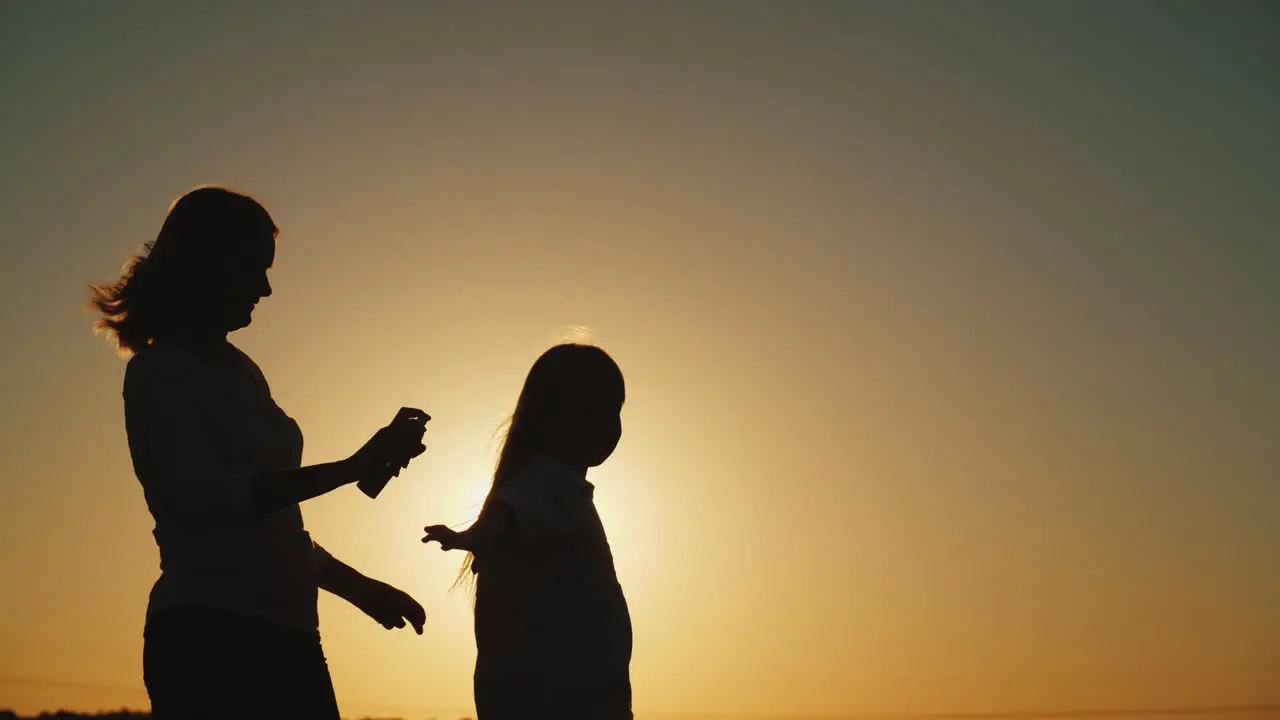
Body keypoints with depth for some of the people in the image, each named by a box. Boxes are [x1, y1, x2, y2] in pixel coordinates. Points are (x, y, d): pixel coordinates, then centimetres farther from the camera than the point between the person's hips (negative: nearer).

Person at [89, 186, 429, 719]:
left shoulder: (241, 371, 20)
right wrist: (353, 469, -23)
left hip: (285, 634, 8)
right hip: (211, 636, -7)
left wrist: (357, 586, 27)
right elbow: (206, 497, -20)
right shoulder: (158, 372, -4)